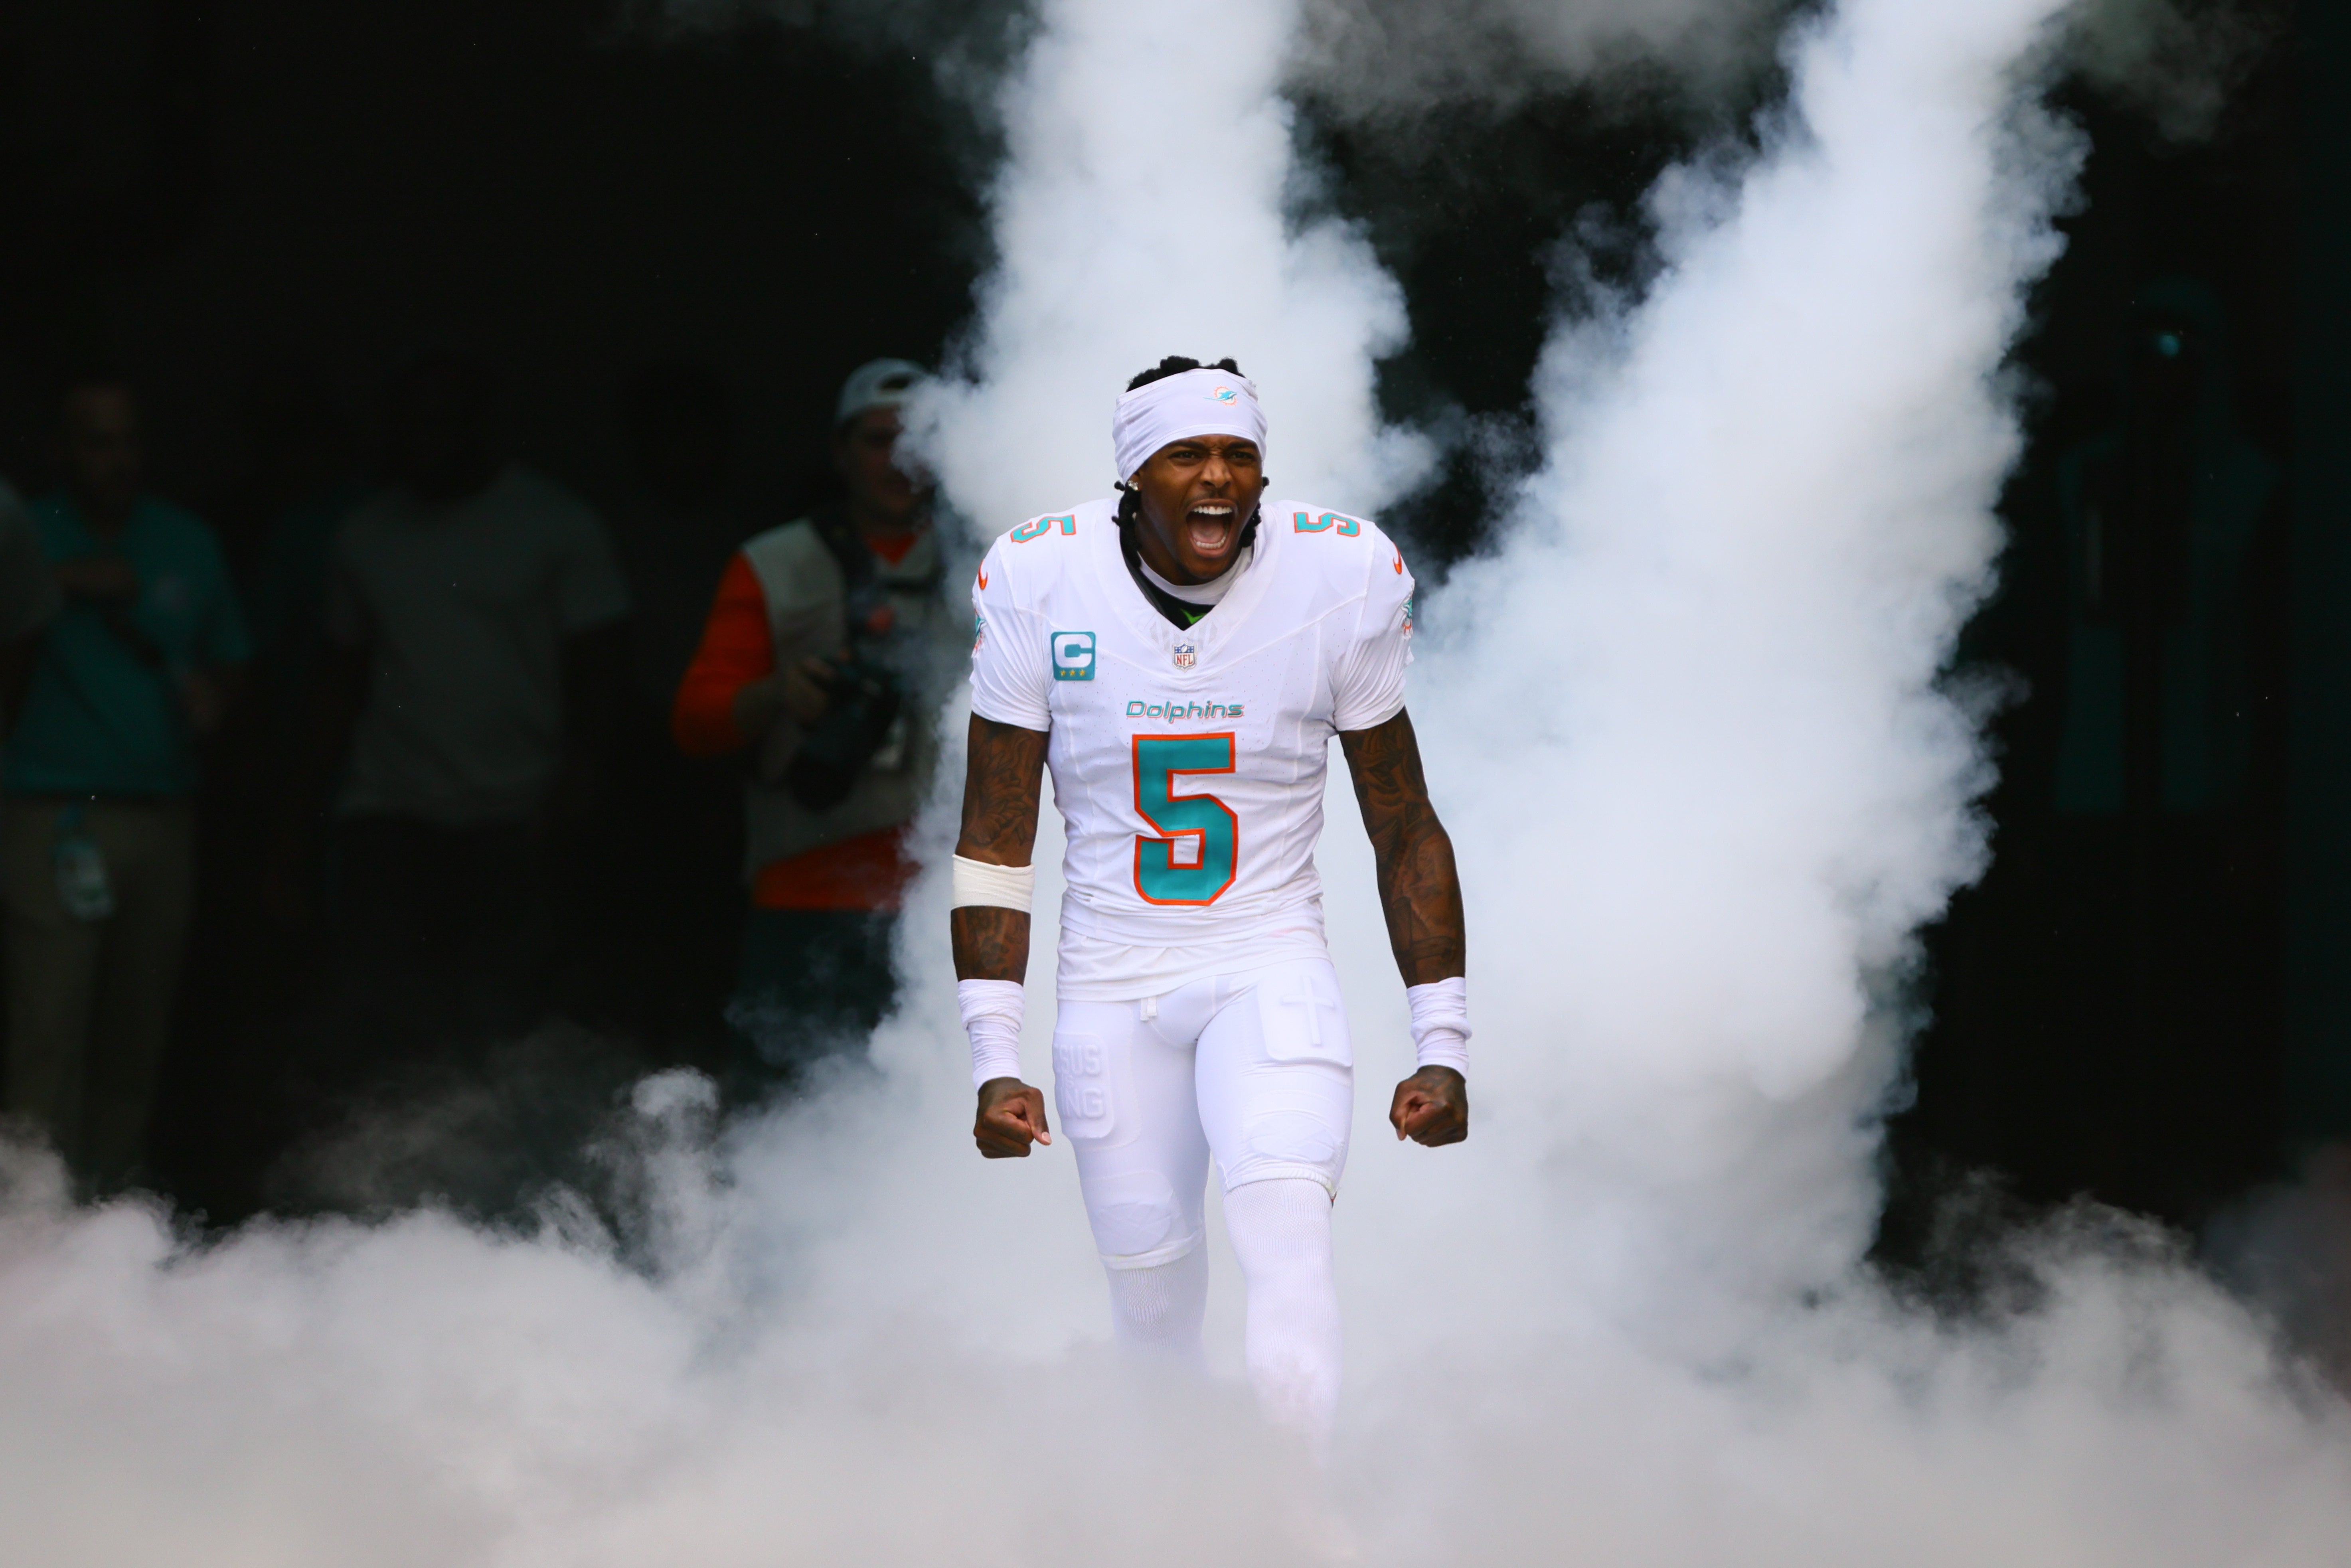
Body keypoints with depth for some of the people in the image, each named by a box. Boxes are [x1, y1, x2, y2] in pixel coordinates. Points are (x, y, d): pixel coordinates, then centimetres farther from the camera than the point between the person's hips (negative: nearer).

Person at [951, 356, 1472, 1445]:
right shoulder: (1042, 582, -6)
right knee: (1153, 1302, 1)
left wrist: (1442, 1047, 3)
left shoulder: (1340, 579, -6)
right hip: (1110, 990, 1)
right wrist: (993, 1060, -4)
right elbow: (994, 844, 1)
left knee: (1287, 1232, -25)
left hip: (1271, 973, -1)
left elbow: (1406, 833, 5)